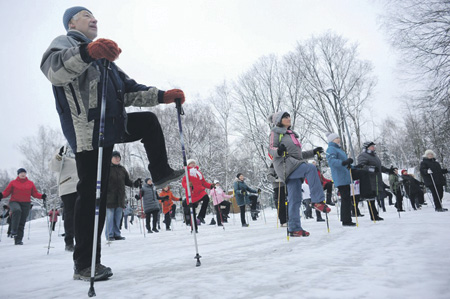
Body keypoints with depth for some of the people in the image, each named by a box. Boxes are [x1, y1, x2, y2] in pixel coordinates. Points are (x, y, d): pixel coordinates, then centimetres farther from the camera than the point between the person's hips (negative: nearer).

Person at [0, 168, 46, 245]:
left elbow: (35, 193, 10)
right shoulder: (13, 182, 7)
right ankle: (13, 231, -28)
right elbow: (6, 192, 4)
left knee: (22, 223, 0)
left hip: (26, 204, 2)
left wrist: (42, 196, -7)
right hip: (14, 202, -2)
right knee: (17, 210, -36)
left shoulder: (30, 183, 11)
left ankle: (18, 240, 6)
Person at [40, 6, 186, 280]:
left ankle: (161, 172, 14)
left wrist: (163, 96, 9)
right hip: (87, 131, -8)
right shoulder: (65, 43, 3)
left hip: (113, 127, 8)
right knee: (93, 193, -9)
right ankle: (84, 264, -1)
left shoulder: (104, 57, 28)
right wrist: (87, 52, -43)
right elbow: (52, 67, -23)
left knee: (149, 120, 13)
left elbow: (129, 90, 22)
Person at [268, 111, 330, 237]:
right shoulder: (275, 132, 8)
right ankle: (317, 201, -28)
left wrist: (313, 152, 25)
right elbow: (271, 149, -5)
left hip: (295, 166, 7)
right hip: (285, 164, -7)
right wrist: (278, 150, -27)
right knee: (311, 168, -29)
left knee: (295, 199, 1)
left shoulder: (291, 134, 30)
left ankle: (294, 228, 3)